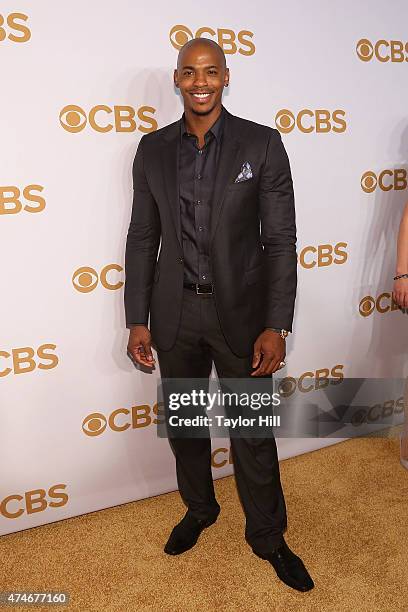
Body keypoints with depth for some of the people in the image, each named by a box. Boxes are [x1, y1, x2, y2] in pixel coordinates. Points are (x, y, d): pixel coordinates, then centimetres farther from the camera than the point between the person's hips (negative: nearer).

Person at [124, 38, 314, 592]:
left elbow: (281, 240, -7)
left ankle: (268, 537, 32)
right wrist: (137, 319, 1)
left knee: (253, 433, 9)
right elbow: (143, 238, 5)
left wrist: (276, 327, -12)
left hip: (241, 311, -2)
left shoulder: (263, 144, -5)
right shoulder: (153, 149, 3)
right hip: (175, 313, 3)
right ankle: (199, 510, 44)